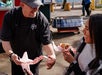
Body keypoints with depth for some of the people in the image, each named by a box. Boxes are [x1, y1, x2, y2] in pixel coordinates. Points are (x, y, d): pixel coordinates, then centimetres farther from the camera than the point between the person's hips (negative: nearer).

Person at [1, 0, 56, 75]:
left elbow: (46, 41, -21)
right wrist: (11, 54, -36)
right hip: (17, 58, 1)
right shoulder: (10, 16, -18)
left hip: (34, 58, -1)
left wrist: (52, 55, -40)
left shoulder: (42, 20, -21)